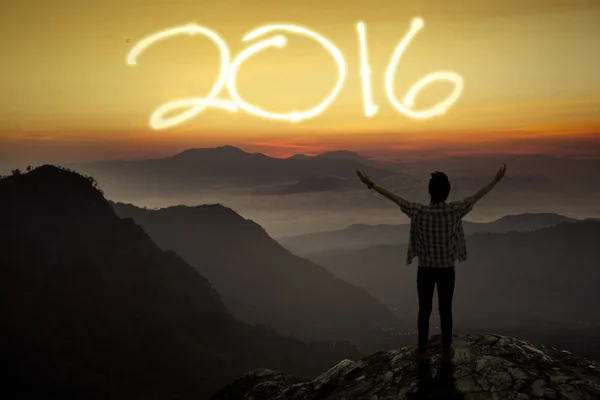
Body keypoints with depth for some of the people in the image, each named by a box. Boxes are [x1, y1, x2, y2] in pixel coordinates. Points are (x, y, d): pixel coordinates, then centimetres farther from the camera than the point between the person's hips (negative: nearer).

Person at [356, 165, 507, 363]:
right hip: (447, 270, 1)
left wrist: (371, 184, -3)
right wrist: (496, 180, 7)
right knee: (445, 311, 12)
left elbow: (394, 198, -10)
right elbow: (476, 196, -4)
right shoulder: (454, 211, -14)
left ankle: (422, 351, 24)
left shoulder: (419, 212, -16)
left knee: (424, 311, 12)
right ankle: (446, 351, 24)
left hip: (426, 270, -1)